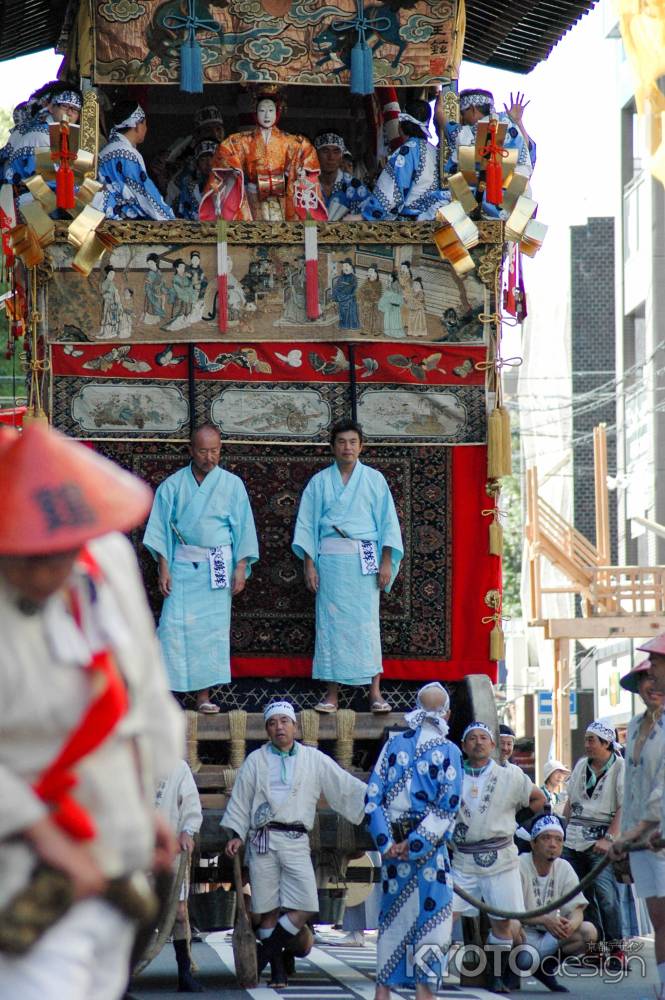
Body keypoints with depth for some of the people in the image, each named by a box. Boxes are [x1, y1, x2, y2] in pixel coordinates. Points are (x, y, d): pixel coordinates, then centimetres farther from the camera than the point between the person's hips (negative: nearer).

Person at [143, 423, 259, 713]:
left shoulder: (232, 485, 7)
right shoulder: (173, 485, 6)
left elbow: (243, 528, 6)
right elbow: (160, 529, 5)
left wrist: (241, 568, -2)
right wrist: (163, 568, -4)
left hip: (217, 568, 1)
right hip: (182, 566, -1)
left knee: (212, 629, -1)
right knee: (176, 626, -9)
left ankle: (204, 695, 2)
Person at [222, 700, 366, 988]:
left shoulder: (314, 759, 12)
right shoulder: (256, 760, 12)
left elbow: (345, 787, 11)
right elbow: (241, 800, 13)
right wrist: (236, 834, 5)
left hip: (296, 840, 0)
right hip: (264, 839, 0)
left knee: (306, 907, -13)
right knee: (269, 909, -1)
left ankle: (265, 954, 0)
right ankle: (277, 968, 8)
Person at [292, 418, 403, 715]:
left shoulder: (374, 479, 8)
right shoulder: (319, 482, 10)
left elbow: (387, 521, 7)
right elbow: (307, 524, 9)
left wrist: (386, 562, -2)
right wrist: (308, 565, 1)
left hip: (365, 559, -1)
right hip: (330, 559, 1)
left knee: (366, 621, -6)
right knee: (330, 622, -2)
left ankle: (375, 691, -5)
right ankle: (332, 693, 0)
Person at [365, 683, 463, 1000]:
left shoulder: (394, 744, 6)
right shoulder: (448, 751, -4)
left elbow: (372, 795, 0)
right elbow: (447, 806, -13)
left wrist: (386, 843, -3)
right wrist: (416, 845, -12)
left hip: (392, 846, 4)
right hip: (430, 852, -4)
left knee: (391, 915, 11)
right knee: (432, 918, 2)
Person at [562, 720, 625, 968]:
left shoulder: (620, 768, -3)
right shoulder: (581, 766, 14)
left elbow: (624, 808, -9)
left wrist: (609, 839, -17)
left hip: (601, 841, -6)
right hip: (574, 842, 6)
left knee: (605, 894, -17)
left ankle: (616, 949, -10)